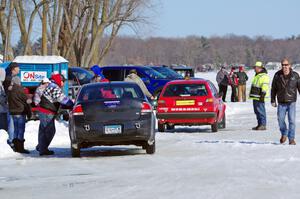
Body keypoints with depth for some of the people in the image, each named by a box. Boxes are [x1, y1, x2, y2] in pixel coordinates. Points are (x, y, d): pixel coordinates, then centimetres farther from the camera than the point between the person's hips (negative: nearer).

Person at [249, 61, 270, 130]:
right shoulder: (257, 75, 20)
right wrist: (252, 95, 27)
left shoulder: (264, 76, -12)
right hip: (255, 96, 10)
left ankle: (263, 125, -9)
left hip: (260, 97, -10)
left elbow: (265, 86, -18)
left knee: (261, 111, -10)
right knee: (257, 111, 12)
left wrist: (262, 95, -24)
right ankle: (259, 124, 17)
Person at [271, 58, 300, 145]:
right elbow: (273, 89, 8)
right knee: (280, 120, -1)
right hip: (281, 103, 1)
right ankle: (284, 134, 26)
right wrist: (273, 100, 6)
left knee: (292, 120, -8)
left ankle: (291, 139, 1)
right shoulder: (277, 75, 1)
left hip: (291, 102, -1)